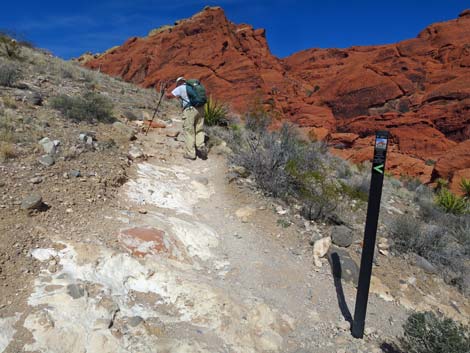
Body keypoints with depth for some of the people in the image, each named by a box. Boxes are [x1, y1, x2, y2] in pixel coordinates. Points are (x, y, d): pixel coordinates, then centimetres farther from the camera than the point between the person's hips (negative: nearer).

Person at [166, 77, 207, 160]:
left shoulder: (180, 88, 7)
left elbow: (168, 95, 3)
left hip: (189, 110, -5)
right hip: (200, 109, 5)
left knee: (189, 132, 1)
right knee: (199, 130, 12)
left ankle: (190, 154, 3)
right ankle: (201, 149, 0)